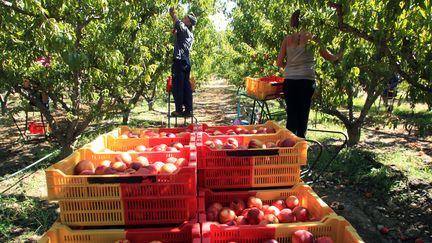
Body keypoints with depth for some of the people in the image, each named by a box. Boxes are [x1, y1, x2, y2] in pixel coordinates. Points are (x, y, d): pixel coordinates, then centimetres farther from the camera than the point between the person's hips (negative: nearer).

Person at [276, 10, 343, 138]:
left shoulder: (287, 39, 7)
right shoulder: (311, 37, 1)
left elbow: (279, 63, 6)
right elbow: (328, 57, 8)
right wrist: (339, 55, 28)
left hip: (289, 81, 2)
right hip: (306, 81, -2)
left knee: (291, 115, 8)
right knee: (303, 114, 7)